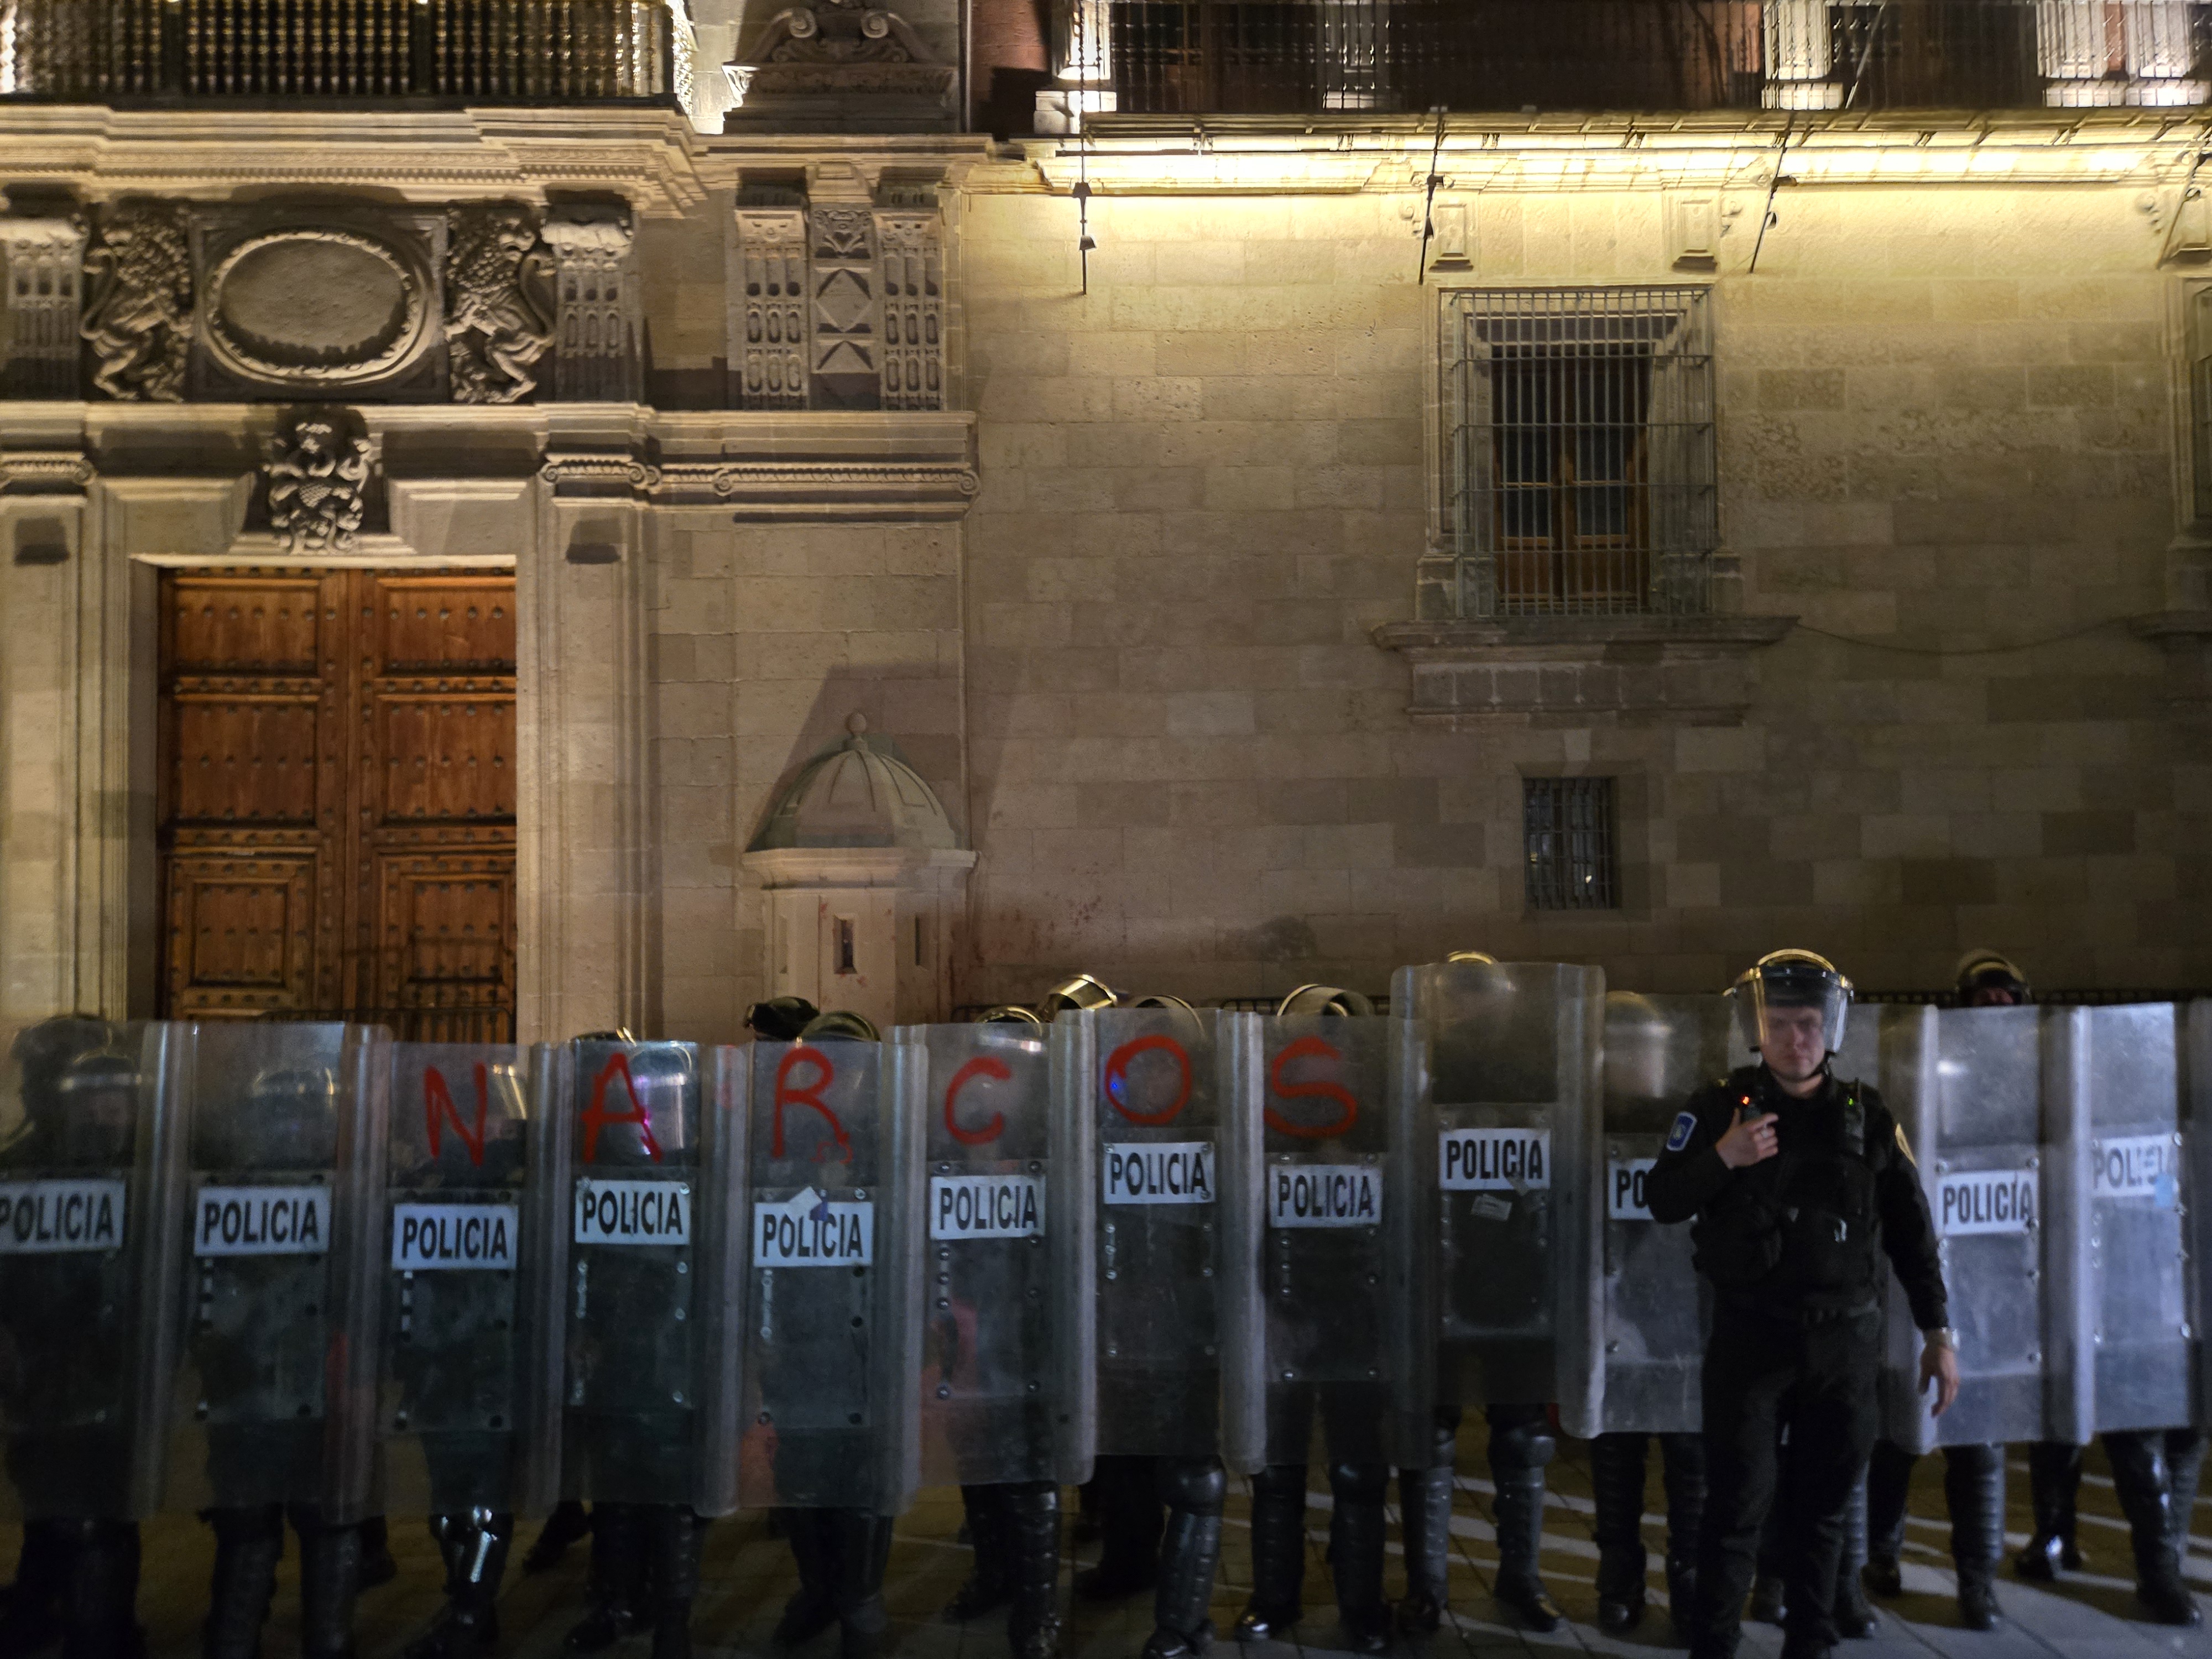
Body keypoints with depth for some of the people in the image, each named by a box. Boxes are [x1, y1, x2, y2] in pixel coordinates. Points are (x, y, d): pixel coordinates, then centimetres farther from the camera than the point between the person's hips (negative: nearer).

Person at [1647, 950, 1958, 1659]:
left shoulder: (1867, 1116, 5)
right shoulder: (1719, 1105, -2)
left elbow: (1911, 1231, 9)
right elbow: (1661, 1202, -4)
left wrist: (1939, 1332, 6)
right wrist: (1721, 1157, -20)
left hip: (1846, 1341, 3)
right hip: (1751, 1338, -2)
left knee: (1824, 1506, 12)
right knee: (1738, 1502, 0)